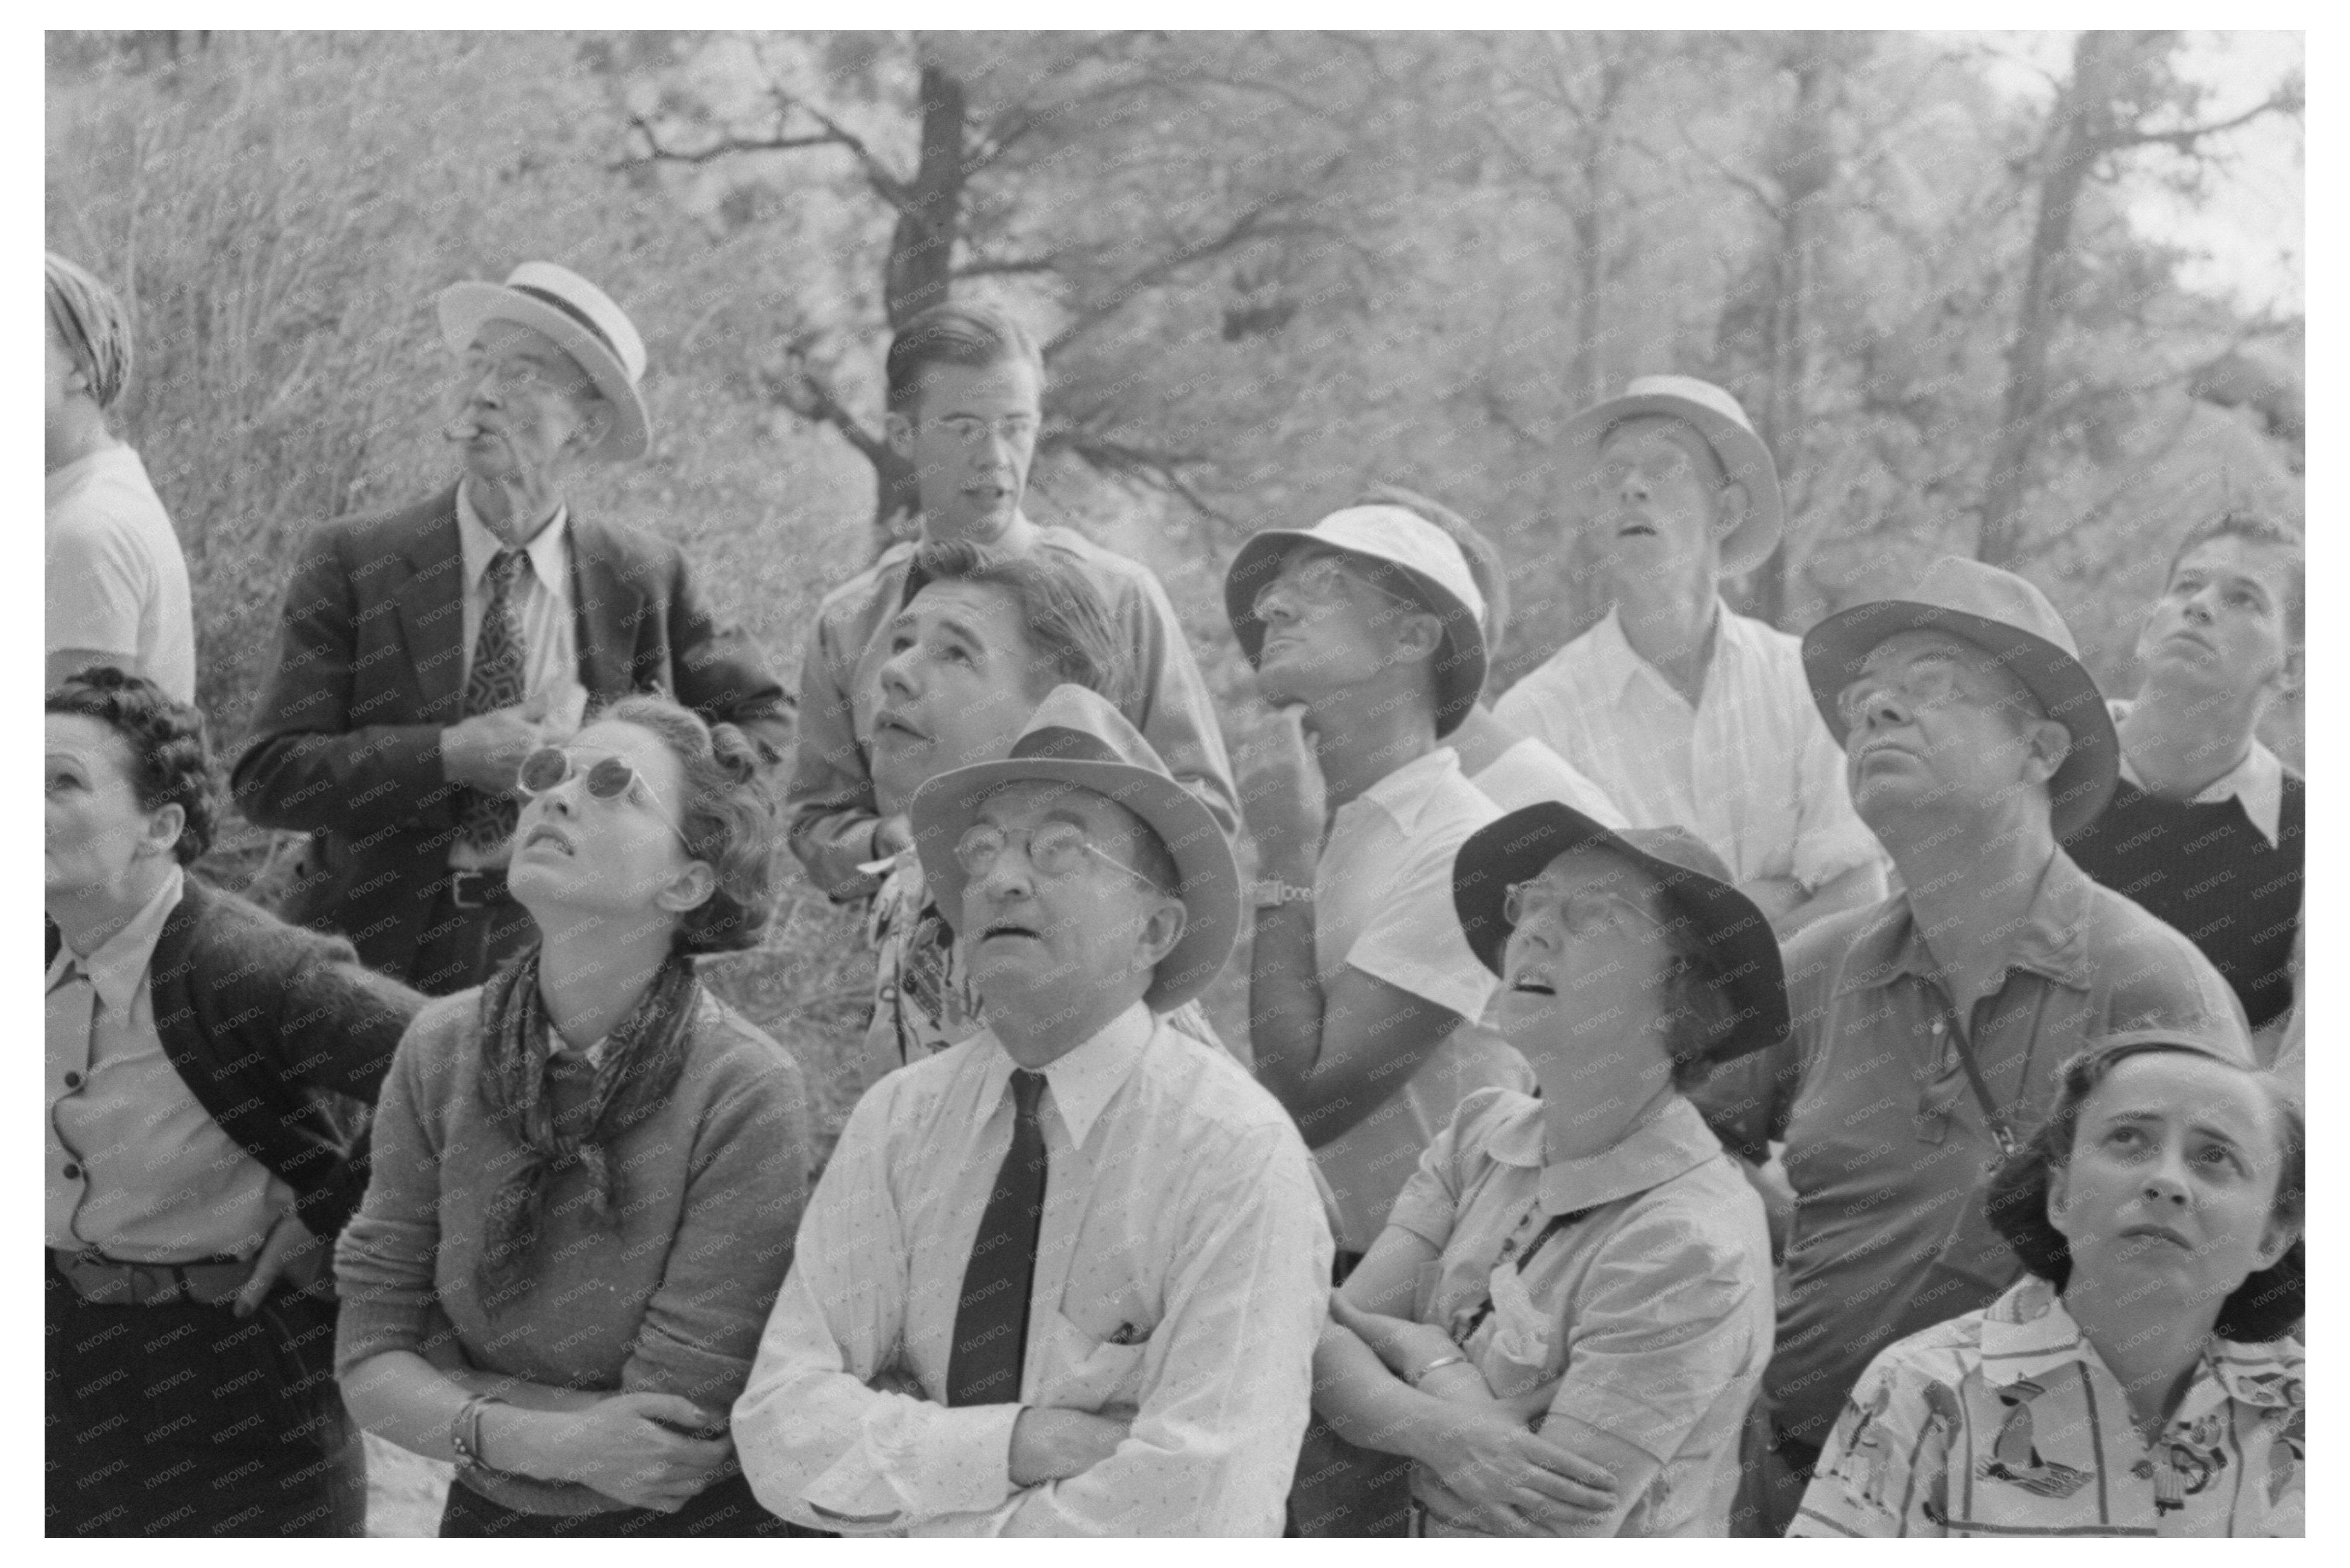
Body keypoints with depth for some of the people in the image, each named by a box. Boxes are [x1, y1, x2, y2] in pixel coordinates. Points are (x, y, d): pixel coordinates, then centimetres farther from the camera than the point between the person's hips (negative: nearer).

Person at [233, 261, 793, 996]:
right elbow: (267, 776, -5)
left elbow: (764, 725, 15)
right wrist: (451, 756, -16)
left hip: (568, 962, 1)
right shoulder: (351, 563, 1)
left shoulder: (642, 578, 5)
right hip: (378, 957, -1)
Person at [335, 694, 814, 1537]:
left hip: (690, 1529, -3)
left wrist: (458, 1391, -15)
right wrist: (541, 1440, -25)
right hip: (486, 1520, 4)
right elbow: (367, 1358, -9)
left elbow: (673, 1425, -22)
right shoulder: (441, 1050, -8)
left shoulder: (746, 1093, -23)